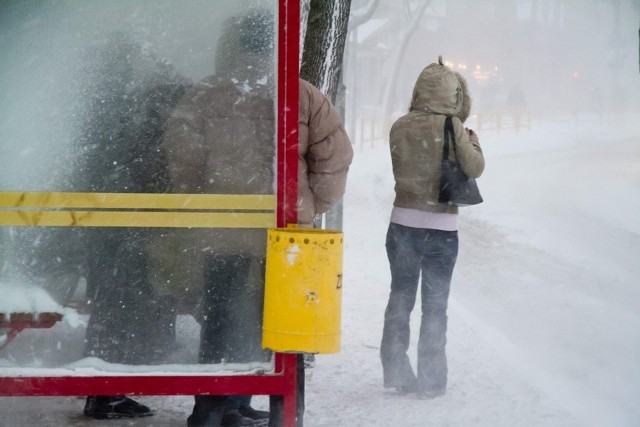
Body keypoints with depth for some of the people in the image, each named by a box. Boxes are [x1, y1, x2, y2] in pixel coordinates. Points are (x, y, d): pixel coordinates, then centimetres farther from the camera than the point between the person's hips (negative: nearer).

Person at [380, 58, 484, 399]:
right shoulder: (451, 128, -12)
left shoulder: (400, 128, -1)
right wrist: (472, 141, 10)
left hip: (402, 223, 3)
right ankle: (431, 380, 9)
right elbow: (474, 168, -9)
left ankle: (395, 370, 18)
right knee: (435, 305, 6)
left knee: (400, 297, 15)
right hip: (441, 227, -3)